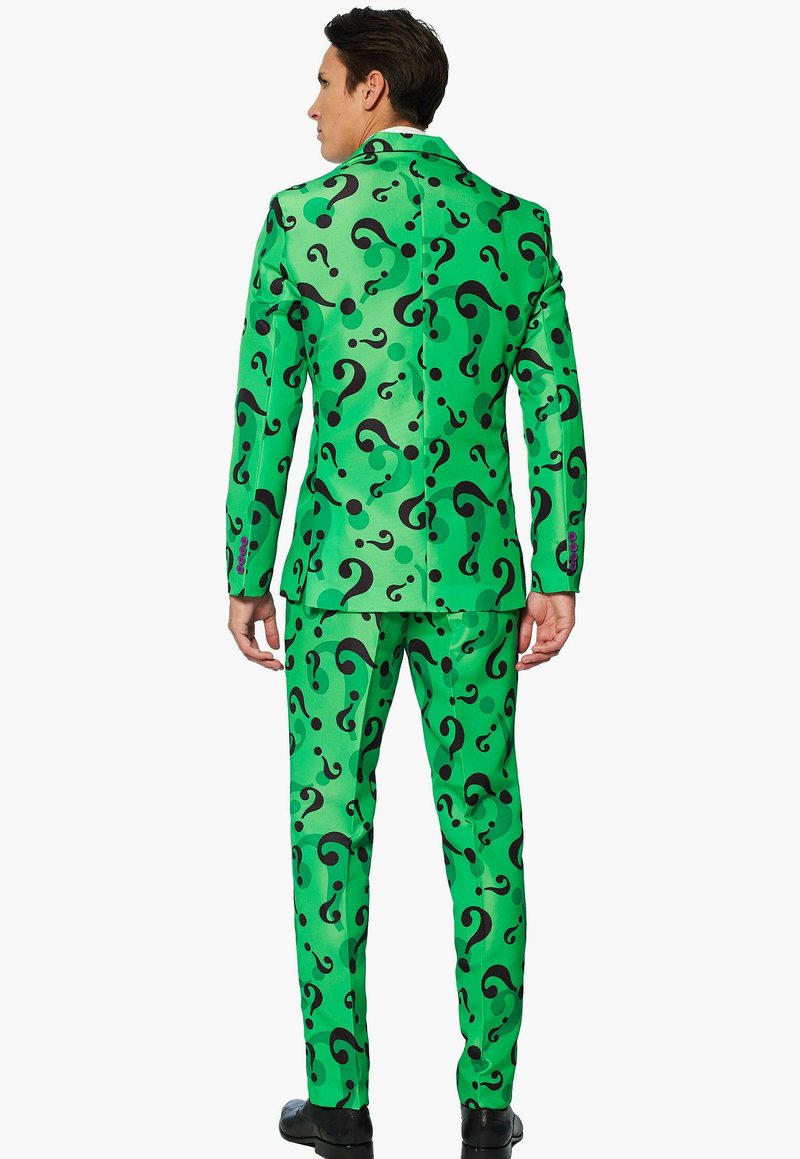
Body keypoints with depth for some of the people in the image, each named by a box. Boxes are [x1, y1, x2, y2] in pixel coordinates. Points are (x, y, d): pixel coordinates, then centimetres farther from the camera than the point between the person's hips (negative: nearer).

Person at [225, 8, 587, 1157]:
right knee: (482, 827, 9)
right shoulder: (516, 225, 1)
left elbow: (265, 414, -7)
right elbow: (557, 417, -1)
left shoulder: (302, 217, -7)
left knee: (330, 825, 8)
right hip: (471, 569, 2)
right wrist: (559, 583, 3)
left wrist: (245, 576, 2)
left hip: (341, 567, -2)